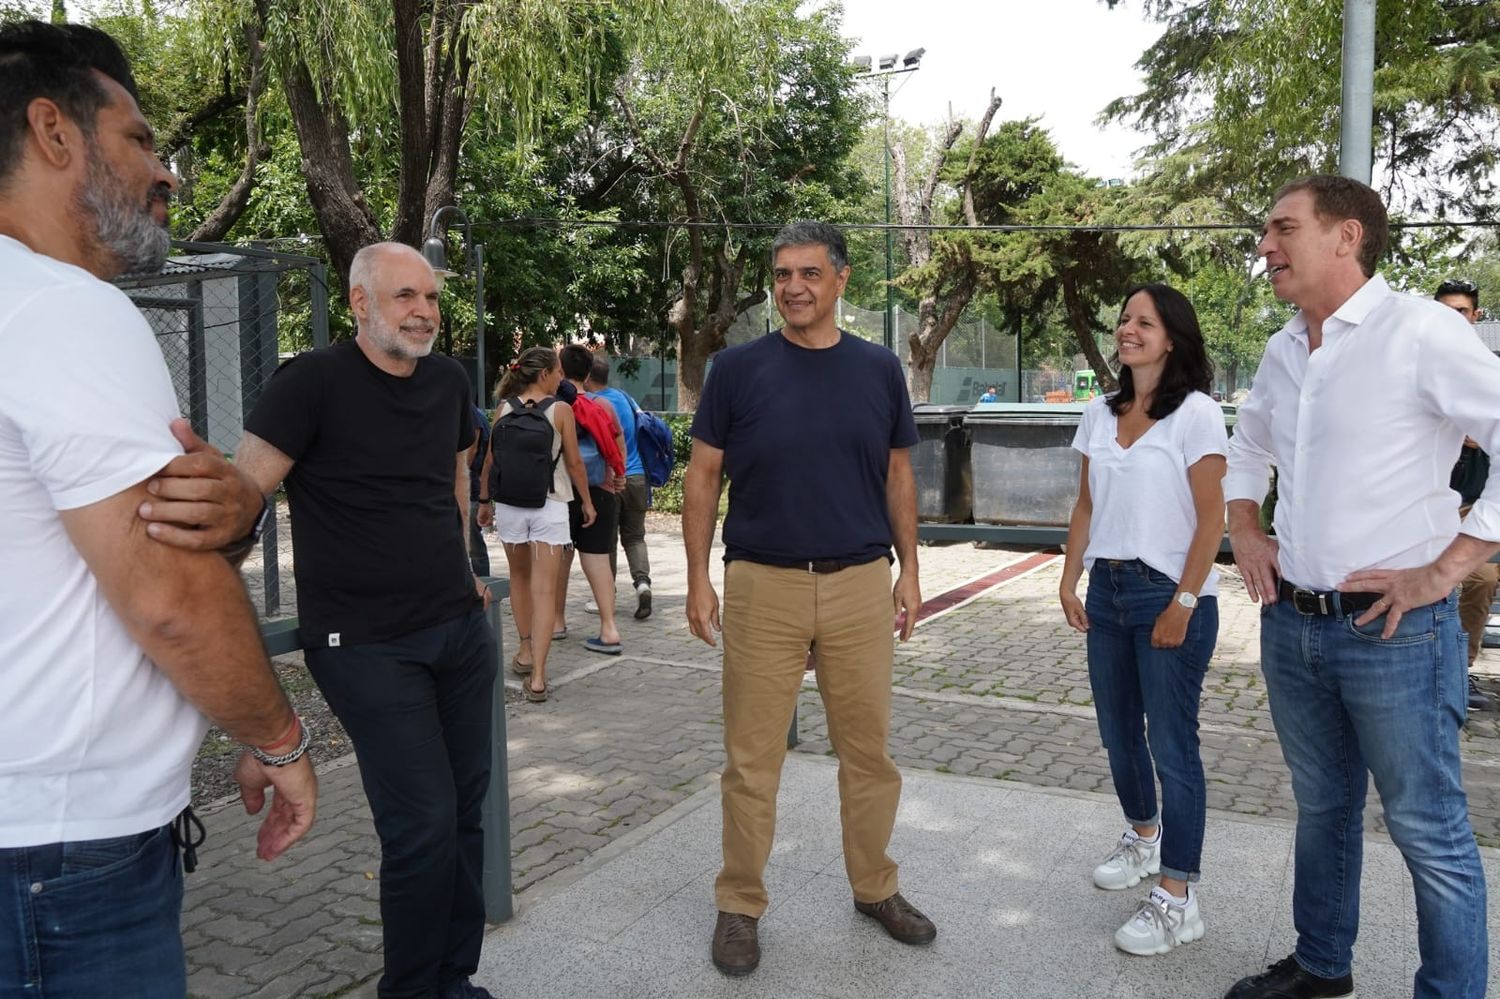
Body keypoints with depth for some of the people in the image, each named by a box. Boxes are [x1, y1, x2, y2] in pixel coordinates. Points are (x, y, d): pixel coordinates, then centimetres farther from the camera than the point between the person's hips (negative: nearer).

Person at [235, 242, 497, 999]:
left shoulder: (449, 380, 8)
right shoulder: (313, 382, -11)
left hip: (461, 627, 6)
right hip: (367, 645, -6)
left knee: (465, 813, 10)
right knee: (424, 827, -7)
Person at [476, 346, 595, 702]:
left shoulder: (504, 409, 1)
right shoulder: (560, 411, -6)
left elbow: (490, 459, 6)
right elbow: (574, 463, -3)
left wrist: (484, 500, 18)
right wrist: (587, 502, 10)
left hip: (509, 504, 3)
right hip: (549, 506, -3)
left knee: (519, 577, 23)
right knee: (544, 589, -3)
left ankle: (526, 651, 32)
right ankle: (537, 675, -9)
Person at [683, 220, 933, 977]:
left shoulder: (879, 369, 5)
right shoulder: (738, 368, -2)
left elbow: (897, 474, 11)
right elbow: (703, 476, 2)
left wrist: (909, 570, 8)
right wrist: (698, 578, -3)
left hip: (861, 584, 2)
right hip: (761, 586, -2)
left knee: (869, 750, 12)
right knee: (751, 759, 5)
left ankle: (874, 887, 31)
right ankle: (740, 906, 21)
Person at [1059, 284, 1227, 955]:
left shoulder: (1196, 414, -9)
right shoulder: (1100, 414, 9)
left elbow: (1210, 520, -11)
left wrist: (1183, 604, -15)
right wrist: (1069, 581, 7)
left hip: (1170, 595, -6)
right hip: (1108, 590, 7)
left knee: (1171, 743, -3)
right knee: (1117, 731, 16)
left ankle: (1177, 899, 6)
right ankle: (1143, 836, 40)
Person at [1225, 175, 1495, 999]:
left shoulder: (1419, 331, -14)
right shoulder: (1282, 351, 9)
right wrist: (1243, 528, 13)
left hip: (1391, 631, -7)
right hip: (1291, 625, 7)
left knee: (1428, 833, 5)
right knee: (1322, 808, 21)